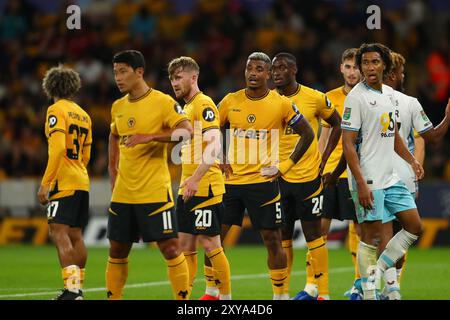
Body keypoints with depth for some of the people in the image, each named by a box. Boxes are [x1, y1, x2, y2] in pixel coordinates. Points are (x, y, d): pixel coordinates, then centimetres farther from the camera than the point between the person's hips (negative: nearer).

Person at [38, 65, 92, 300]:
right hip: (82, 181, 9)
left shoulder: (56, 110, -8)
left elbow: (58, 148, -19)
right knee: (75, 236, 14)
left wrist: (45, 182, -18)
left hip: (63, 181, -8)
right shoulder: (83, 115, 17)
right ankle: (77, 288, 18)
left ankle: (72, 289, -25)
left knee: (59, 233, -14)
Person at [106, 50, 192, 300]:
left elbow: (187, 131, -18)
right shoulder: (118, 107, 11)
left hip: (155, 192, -6)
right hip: (123, 193, 6)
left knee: (170, 247, -7)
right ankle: (113, 297, 18)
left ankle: (183, 298, 1)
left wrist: (150, 137, -26)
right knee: (117, 250, 10)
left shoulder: (162, 102, -8)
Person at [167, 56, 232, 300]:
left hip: (205, 188, -9)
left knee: (210, 243, -6)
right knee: (185, 245, 8)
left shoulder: (204, 105, -11)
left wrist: (195, 179, -27)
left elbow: (214, 147, -21)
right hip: (187, 189, 9)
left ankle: (226, 296, 1)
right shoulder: (186, 108, 18)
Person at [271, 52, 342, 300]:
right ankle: (283, 292, 12)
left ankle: (323, 293, 6)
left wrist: (324, 159, 2)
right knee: (282, 237, 6)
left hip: (309, 176, -3)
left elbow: (337, 124, 9)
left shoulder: (315, 98, -5)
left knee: (313, 236, 0)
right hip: (278, 178, 3)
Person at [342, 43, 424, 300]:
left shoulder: (389, 93, 12)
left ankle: (377, 271, 16)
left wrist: (411, 160, 13)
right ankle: (369, 291, 5)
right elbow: (348, 144, -16)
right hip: (368, 181, -8)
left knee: (414, 226, 8)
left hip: (391, 177, 8)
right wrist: (361, 184, -21)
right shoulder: (356, 97, -12)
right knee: (372, 235, -4)